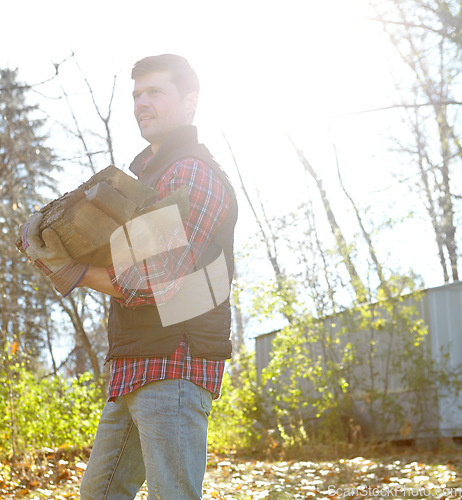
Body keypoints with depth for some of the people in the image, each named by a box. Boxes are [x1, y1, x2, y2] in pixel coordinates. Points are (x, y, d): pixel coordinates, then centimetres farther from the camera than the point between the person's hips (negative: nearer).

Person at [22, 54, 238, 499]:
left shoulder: (193, 173, -10)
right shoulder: (144, 171, 22)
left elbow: (161, 283, -20)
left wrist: (75, 272, -12)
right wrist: (43, 234, 3)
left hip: (174, 366, -10)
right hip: (135, 370, 10)